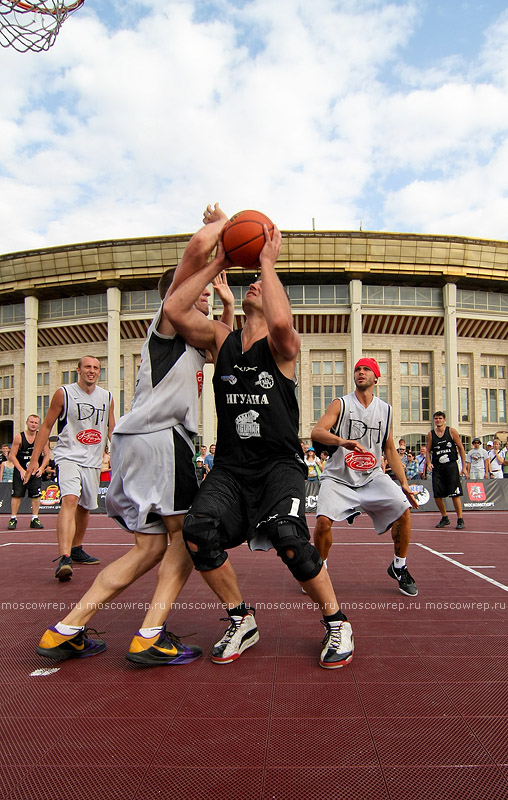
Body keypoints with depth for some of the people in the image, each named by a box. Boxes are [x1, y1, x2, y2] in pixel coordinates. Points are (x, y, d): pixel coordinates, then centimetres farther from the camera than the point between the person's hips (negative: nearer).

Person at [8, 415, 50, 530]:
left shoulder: (41, 437, -3)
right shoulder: (19, 437, -9)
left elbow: (47, 455, 2)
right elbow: (12, 455, -7)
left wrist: (41, 468, -12)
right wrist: (21, 470, -15)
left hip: (36, 470, 2)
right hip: (20, 470, -1)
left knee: (36, 495, -1)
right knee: (17, 495, -1)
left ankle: (35, 519, 9)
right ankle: (13, 519, 10)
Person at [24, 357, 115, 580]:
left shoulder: (107, 397, 7)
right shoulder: (64, 393, -4)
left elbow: (111, 430, 17)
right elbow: (47, 426, 1)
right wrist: (34, 459, -2)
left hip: (93, 461, 5)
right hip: (68, 456, -5)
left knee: (85, 507, 14)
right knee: (69, 500, -25)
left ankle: (76, 550, 34)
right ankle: (64, 558, -34)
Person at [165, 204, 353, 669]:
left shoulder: (282, 346, -2)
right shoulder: (221, 340, 10)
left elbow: (281, 323, -28)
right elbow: (174, 310, -5)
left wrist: (267, 261, -15)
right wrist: (218, 263, 1)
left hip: (279, 464, -3)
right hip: (230, 467, 4)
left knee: (287, 536, -28)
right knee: (198, 531, -22)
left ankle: (337, 623, -1)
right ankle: (242, 623, 2)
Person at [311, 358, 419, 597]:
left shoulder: (385, 410, 8)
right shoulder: (341, 404, -4)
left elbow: (390, 450, 15)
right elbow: (317, 431, -19)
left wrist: (404, 483, 8)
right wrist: (342, 441, -37)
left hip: (372, 476, 3)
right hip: (338, 477, -3)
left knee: (403, 511, -15)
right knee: (323, 520, -23)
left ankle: (399, 567, 10)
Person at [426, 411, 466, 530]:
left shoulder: (451, 431, 1)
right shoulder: (430, 434, 7)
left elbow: (461, 448, 4)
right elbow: (428, 451, 13)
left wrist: (464, 467, 0)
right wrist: (428, 463, -6)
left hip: (451, 465, -3)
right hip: (437, 467, 3)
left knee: (455, 494, -8)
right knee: (437, 495, 1)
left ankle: (460, 520, 2)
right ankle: (444, 518, 20)